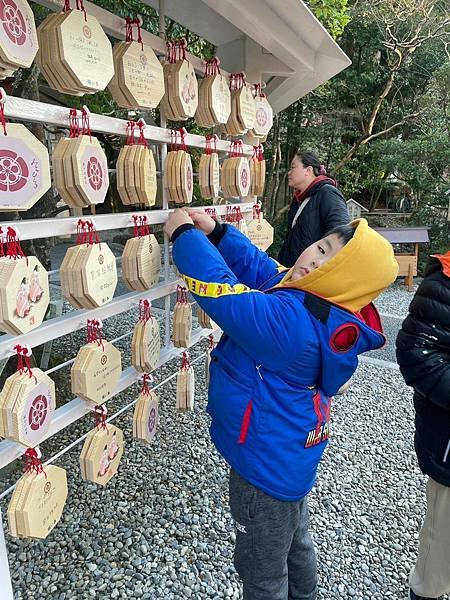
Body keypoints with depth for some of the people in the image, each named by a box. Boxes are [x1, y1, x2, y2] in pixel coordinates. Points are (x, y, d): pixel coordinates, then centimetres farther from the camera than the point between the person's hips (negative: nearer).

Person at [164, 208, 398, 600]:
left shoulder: (291, 322, -36)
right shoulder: (326, 310, -7)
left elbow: (220, 288, -35)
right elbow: (259, 267, 2)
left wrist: (184, 234, -20)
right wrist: (215, 232, -4)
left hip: (268, 464, -9)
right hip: (293, 456, 9)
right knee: (295, 543, 34)